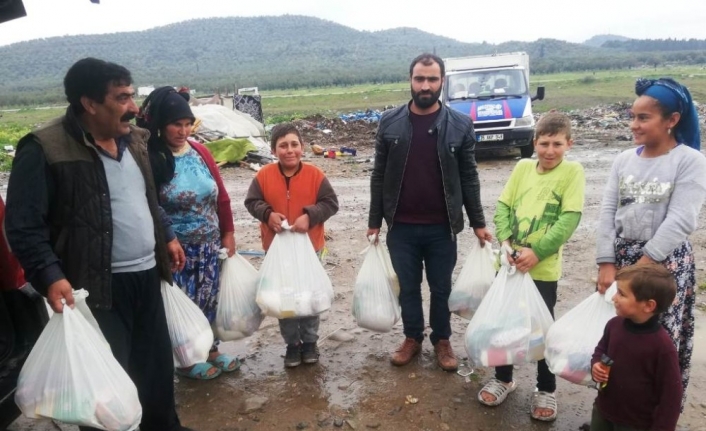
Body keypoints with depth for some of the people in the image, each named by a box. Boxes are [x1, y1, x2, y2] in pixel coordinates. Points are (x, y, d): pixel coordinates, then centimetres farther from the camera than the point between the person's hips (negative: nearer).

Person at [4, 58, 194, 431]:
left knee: (157, 360, 19)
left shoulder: (133, 138, 8)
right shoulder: (44, 150, -15)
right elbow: (24, 227, -15)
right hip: (100, 286, -7)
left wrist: (167, 235, 22)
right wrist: (49, 276, -25)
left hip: (146, 275, 7)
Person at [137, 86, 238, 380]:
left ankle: (211, 349, 35)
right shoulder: (149, 159, -15)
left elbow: (221, 196, 8)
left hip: (209, 245, 5)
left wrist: (228, 233, 9)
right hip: (176, 249, -5)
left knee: (208, 299, 16)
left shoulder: (200, 151, 2)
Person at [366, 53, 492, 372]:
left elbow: (469, 178, 1)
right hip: (401, 226, 1)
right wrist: (374, 221, 3)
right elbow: (379, 176, 2)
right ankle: (412, 338, 33)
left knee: (441, 288, 13)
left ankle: (442, 340, 33)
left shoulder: (460, 125, -3)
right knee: (407, 287, 14)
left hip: (442, 227, -1)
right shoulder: (390, 123, -2)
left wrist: (478, 223, 1)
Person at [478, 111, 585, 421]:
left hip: (543, 269, -4)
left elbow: (570, 219, -12)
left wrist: (536, 252, -19)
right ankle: (503, 378, 35)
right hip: (509, 263, 4)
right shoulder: (523, 167, 5)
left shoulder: (572, 171, -6)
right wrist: (505, 241, -13)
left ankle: (546, 389, 30)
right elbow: (503, 206, 4)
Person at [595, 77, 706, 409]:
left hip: (665, 262, -4)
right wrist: (607, 264, -6)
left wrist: (643, 265, -18)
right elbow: (608, 213, 2)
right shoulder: (624, 159, 6)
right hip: (620, 256, 5)